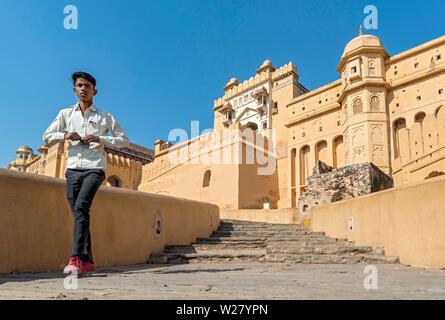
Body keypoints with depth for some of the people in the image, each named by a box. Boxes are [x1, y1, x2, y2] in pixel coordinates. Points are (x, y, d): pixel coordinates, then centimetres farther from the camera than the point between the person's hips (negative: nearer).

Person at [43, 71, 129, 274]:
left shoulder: (105, 117, 7)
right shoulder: (65, 114, 14)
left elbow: (123, 140, 7)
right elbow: (47, 137, 16)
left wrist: (100, 139, -8)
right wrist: (64, 135, -5)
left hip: (94, 168, -4)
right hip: (73, 170, 4)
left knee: (81, 207, -23)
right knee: (79, 214, 3)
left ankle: (76, 258, -27)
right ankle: (87, 261, 9)